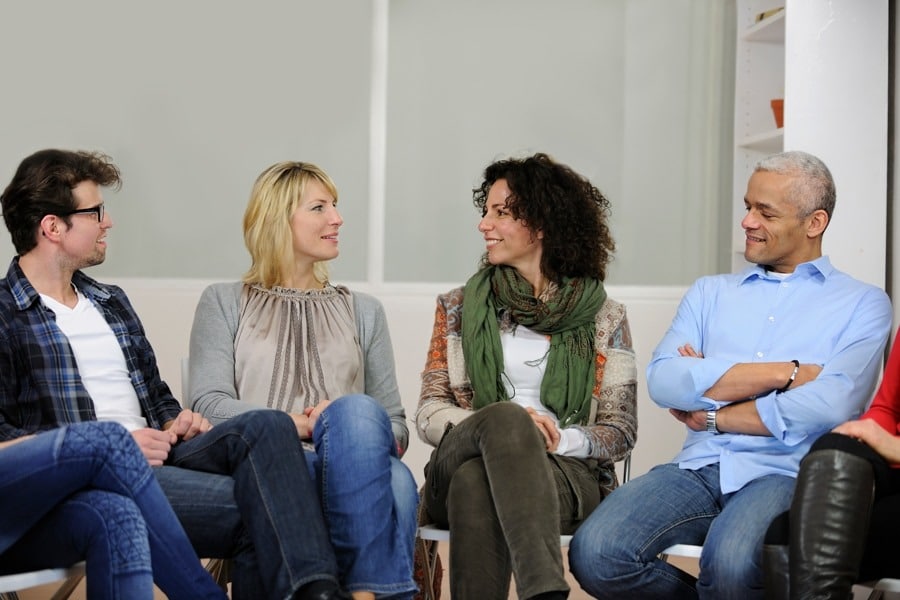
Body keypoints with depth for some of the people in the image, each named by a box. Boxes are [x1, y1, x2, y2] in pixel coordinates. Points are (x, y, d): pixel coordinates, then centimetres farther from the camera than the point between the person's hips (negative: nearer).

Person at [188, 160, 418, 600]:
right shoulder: (224, 303, 18)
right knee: (357, 408, -36)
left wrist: (358, 430, -8)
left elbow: (395, 423, 18)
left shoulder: (363, 311, 25)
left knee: (395, 480, -37)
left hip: (351, 466, 3)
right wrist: (300, 425, -12)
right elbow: (209, 404, 3)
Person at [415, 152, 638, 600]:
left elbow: (620, 430, 7)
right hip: (456, 468, 1)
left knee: (478, 484, -37)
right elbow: (429, 413, 7)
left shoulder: (603, 316, 10)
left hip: (567, 473, -1)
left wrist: (560, 440, -16)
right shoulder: (460, 307, 15)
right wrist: (505, 424, -14)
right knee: (504, 416, -37)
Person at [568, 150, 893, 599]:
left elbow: (830, 405, -10)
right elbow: (662, 381, -1)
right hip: (697, 468, 4)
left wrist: (711, 416, -2)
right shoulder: (710, 293, 19)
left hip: (784, 474, -4)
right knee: (594, 554, -23)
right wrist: (785, 373, -5)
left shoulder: (862, 304, 9)